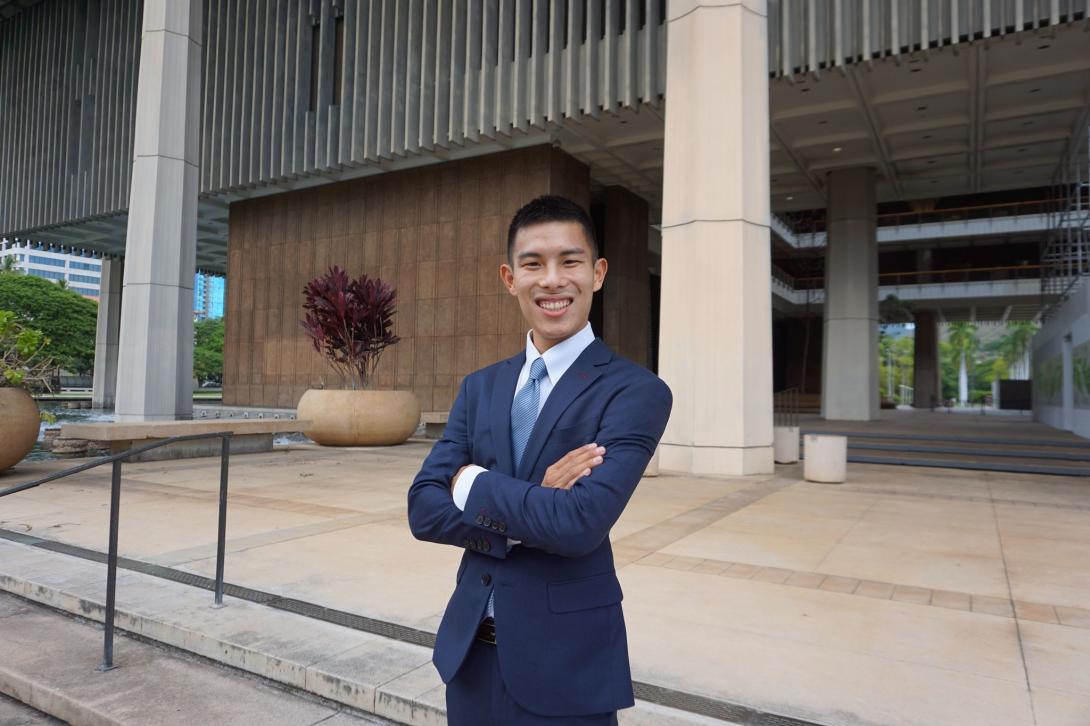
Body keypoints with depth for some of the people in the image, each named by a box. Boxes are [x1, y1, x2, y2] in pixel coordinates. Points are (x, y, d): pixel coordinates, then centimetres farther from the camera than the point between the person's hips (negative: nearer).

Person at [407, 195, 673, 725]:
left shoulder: (635, 391, -13)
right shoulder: (479, 388, 3)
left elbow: (581, 522, -25)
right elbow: (423, 510, -4)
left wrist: (472, 482, -12)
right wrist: (535, 506, -19)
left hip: (565, 664, -4)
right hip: (468, 652, 5)